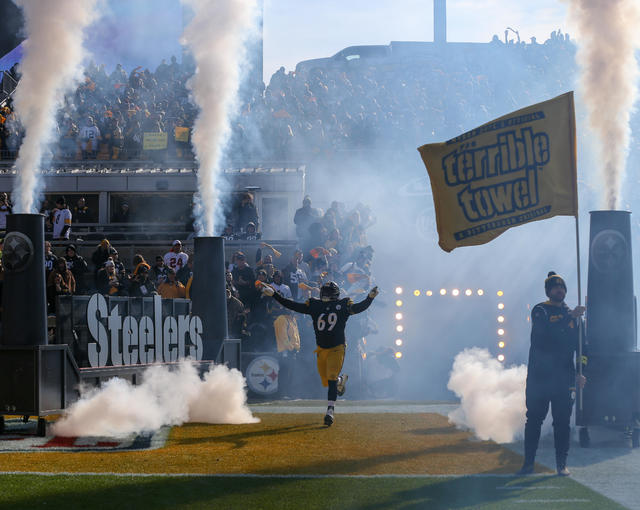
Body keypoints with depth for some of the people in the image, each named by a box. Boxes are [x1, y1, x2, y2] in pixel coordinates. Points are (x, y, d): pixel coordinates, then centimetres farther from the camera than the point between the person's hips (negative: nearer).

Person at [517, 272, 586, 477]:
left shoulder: (572, 315, 16)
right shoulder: (540, 311, 2)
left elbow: (579, 345, 18)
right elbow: (545, 331, -18)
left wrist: (580, 372, 7)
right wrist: (570, 317, -23)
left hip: (564, 377, 3)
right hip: (539, 375, -3)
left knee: (562, 422, 1)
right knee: (534, 419, -1)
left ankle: (562, 464, 5)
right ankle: (528, 463, 4)